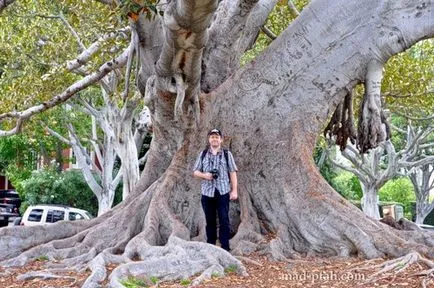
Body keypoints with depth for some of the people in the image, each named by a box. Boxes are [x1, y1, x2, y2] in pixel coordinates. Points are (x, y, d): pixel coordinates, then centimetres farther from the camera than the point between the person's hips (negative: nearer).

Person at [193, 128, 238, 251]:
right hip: (207, 192, 2)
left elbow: (232, 173, 4)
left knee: (224, 220, -4)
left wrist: (234, 190, -3)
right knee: (210, 220, 7)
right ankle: (210, 246, 16)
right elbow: (195, 172, 12)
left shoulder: (227, 154, 6)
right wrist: (204, 175, -10)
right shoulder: (203, 154, 11)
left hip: (223, 192, -2)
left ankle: (225, 247, -1)